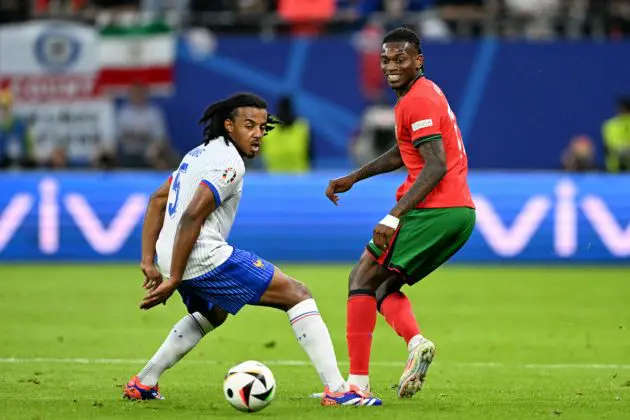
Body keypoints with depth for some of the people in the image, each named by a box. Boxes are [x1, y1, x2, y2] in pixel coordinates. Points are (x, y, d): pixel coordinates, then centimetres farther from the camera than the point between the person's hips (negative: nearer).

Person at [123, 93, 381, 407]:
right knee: (297, 294, -5)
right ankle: (336, 390, -15)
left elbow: (157, 200, 23)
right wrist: (173, 280, -19)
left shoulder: (201, 153, 19)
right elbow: (191, 217, -21)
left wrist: (149, 261, 19)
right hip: (203, 256, -10)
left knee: (213, 314, 39)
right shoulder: (229, 162, -12)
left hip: (170, 256, 10)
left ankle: (143, 384, 33)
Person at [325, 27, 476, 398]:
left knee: (362, 279, -3)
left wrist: (394, 216, -25)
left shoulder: (418, 100, -11)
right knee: (384, 285, 17)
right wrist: (353, 178, 31)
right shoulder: (424, 93, 21)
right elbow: (403, 154, 34)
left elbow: (436, 166, -21)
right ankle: (416, 342, -9)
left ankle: (358, 381, -9)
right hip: (461, 212, 10)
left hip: (434, 210, -10)